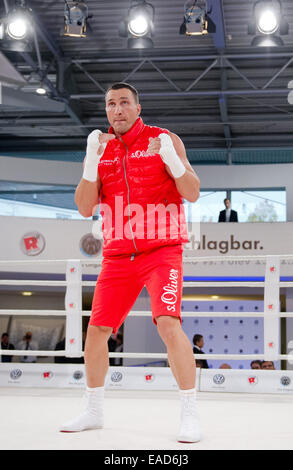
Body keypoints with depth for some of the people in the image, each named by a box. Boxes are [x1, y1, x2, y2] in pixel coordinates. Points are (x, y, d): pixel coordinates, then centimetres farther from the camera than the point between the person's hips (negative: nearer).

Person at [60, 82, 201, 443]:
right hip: (118, 255, 4)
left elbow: (192, 193, -7)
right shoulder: (100, 149, 10)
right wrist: (91, 160, -11)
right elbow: (85, 208, 1)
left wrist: (169, 157, -23)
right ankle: (93, 411, 22)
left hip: (162, 250, -4)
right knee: (96, 328, 4)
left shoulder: (165, 140, 1)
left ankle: (189, 414, -12)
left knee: (168, 323, -21)